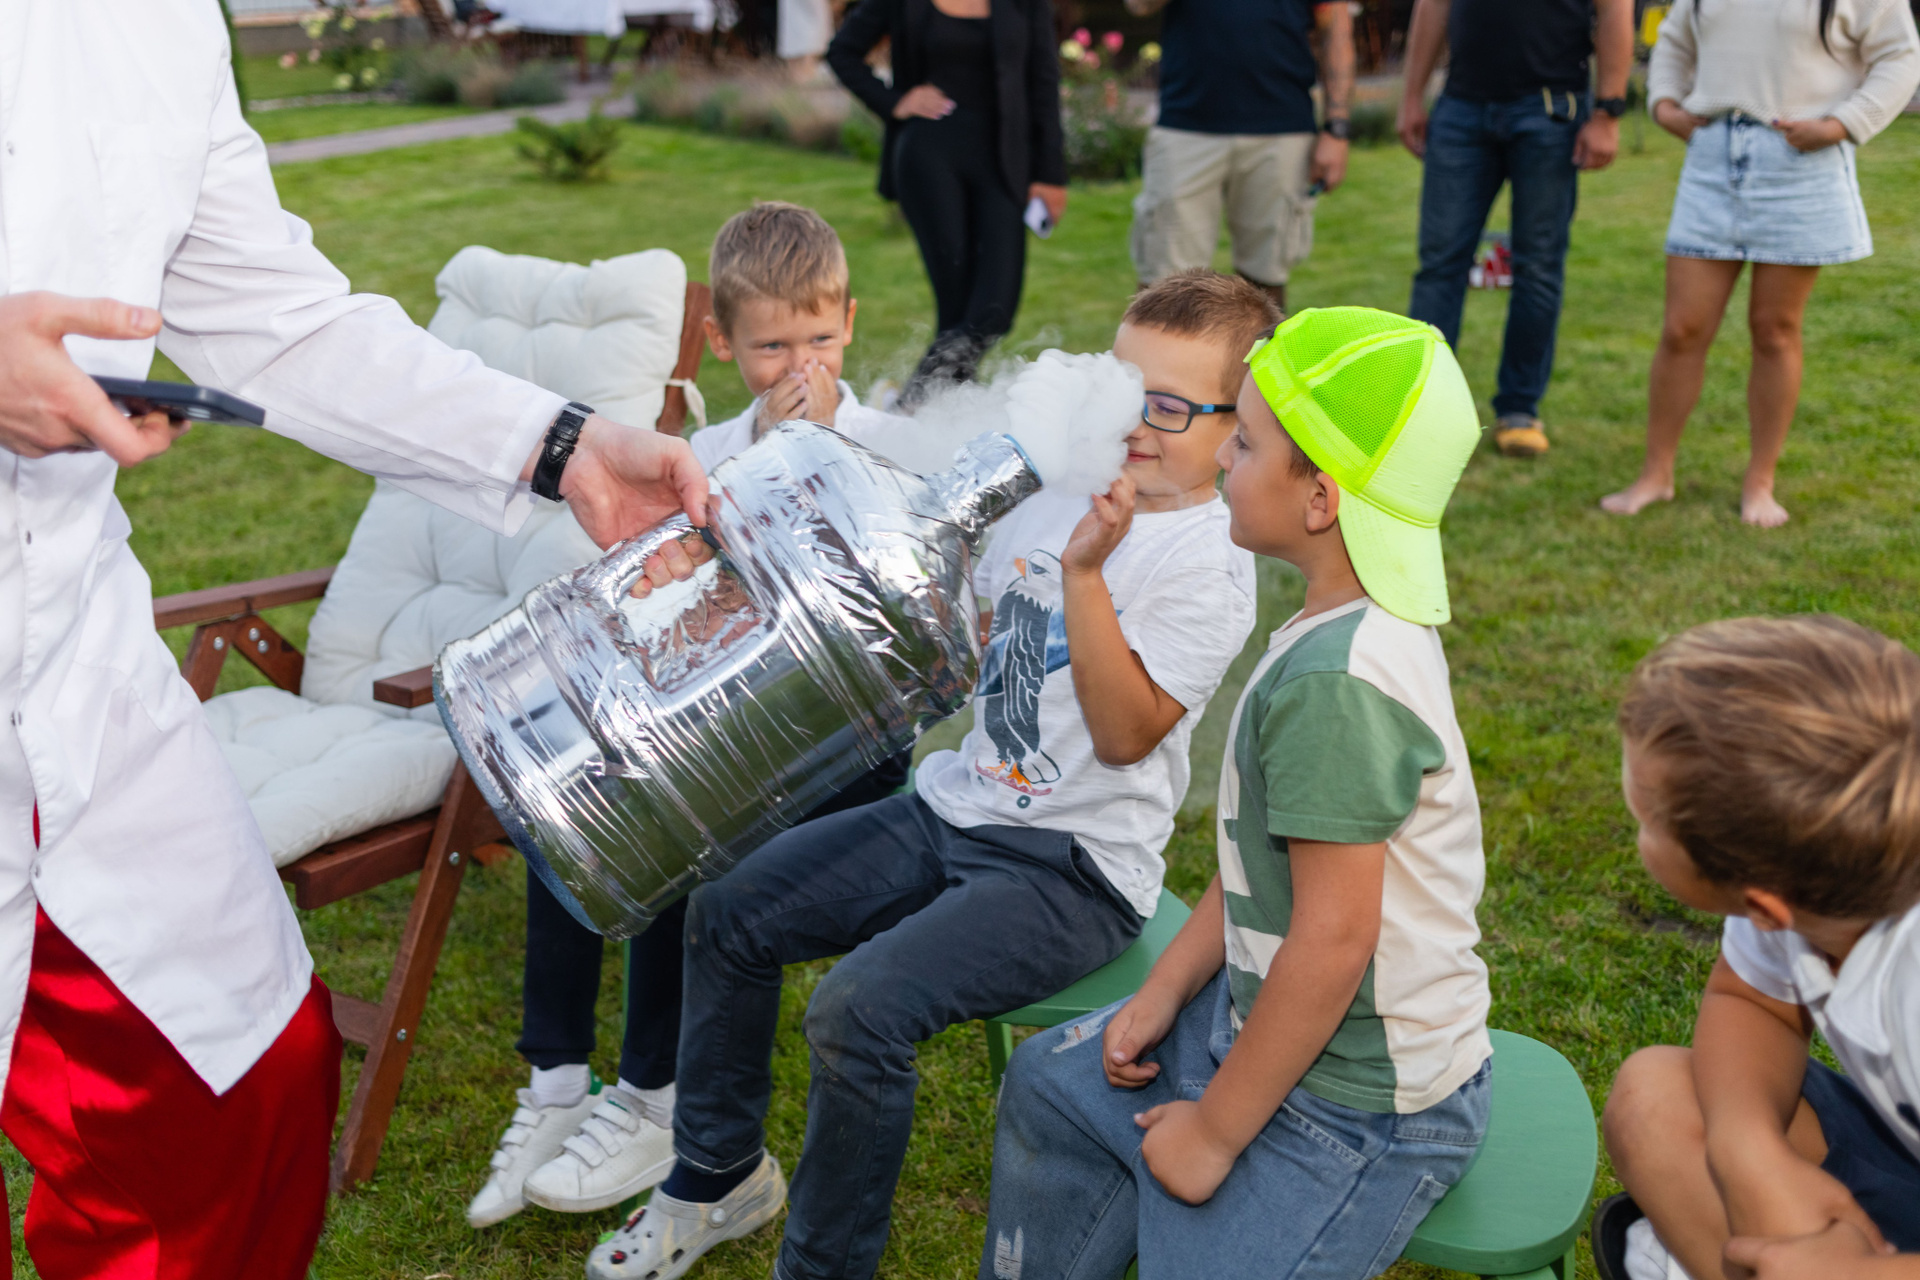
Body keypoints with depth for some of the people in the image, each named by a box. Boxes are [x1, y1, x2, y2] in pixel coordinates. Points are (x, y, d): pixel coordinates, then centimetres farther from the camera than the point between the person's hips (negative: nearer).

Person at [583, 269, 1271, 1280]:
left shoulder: (1207, 559, -13)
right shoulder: (1058, 494, 9)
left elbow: (1124, 734, -21)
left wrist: (1085, 571, -26)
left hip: (1075, 866, -8)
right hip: (954, 809, 8)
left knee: (859, 1011, -27)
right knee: (726, 916, 3)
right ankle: (720, 1176, 22)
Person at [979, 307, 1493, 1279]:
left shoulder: (1335, 681, -31)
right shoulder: (1346, 631, 0)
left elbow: (1332, 942, -29)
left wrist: (1214, 1133, -18)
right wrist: (1164, 991, 5)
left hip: (1352, 1102, -10)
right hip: (1263, 1011, 10)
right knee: (1050, 1084, 23)